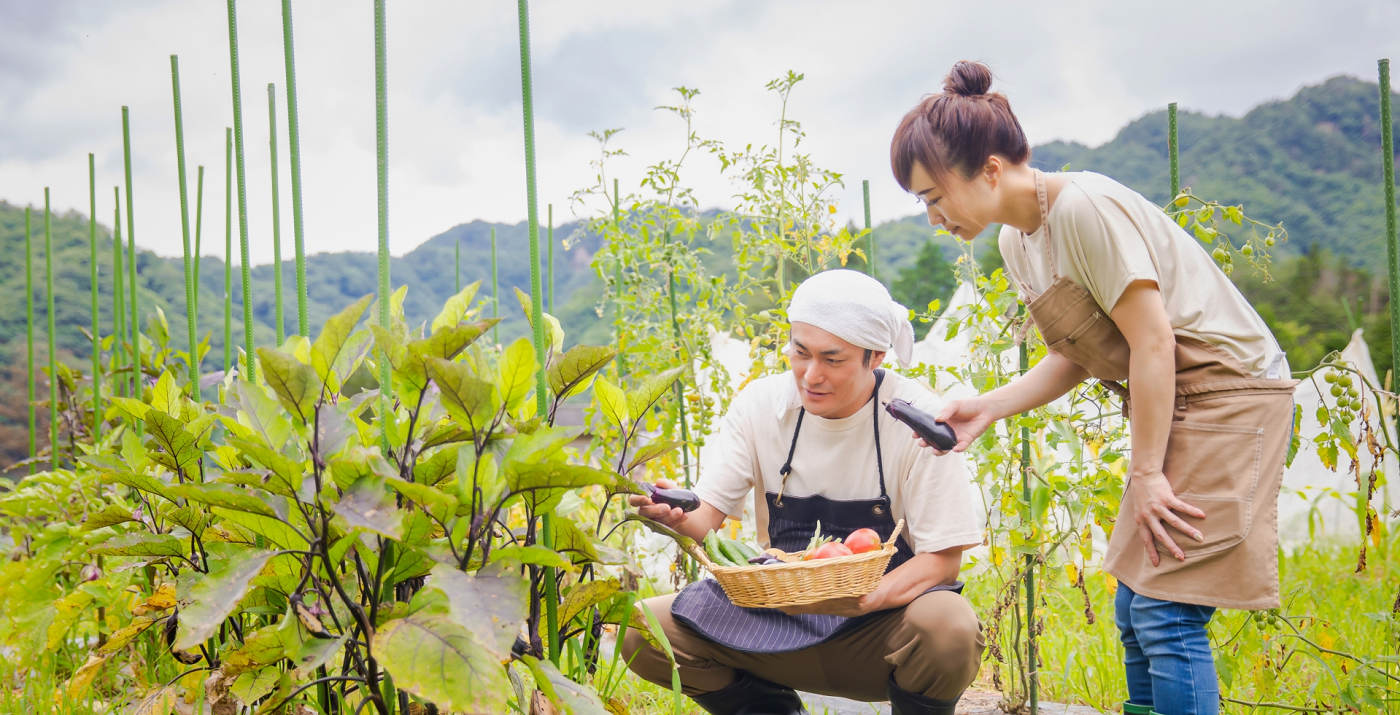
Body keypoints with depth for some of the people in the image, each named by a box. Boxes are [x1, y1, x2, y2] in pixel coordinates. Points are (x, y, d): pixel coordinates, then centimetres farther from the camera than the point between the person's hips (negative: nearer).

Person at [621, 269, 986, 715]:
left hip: (883, 620, -3)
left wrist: (867, 599, -33)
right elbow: (708, 515, -3)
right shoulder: (760, 403, -4)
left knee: (949, 628, -36)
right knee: (643, 633, -14)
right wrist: (677, 515, -28)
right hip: (781, 617, 3)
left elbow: (942, 558, -14)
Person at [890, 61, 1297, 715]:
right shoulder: (1016, 240, 8)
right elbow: (1071, 358, 11)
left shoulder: (1084, 209, -20)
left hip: (1230, 393, -9)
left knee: (1166, 617, -13)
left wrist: (1146, 474, -16)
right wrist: (987, 408, -4)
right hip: (1171, 407, 9)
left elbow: (1152, 343, -20)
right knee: (1135, 614, 8)